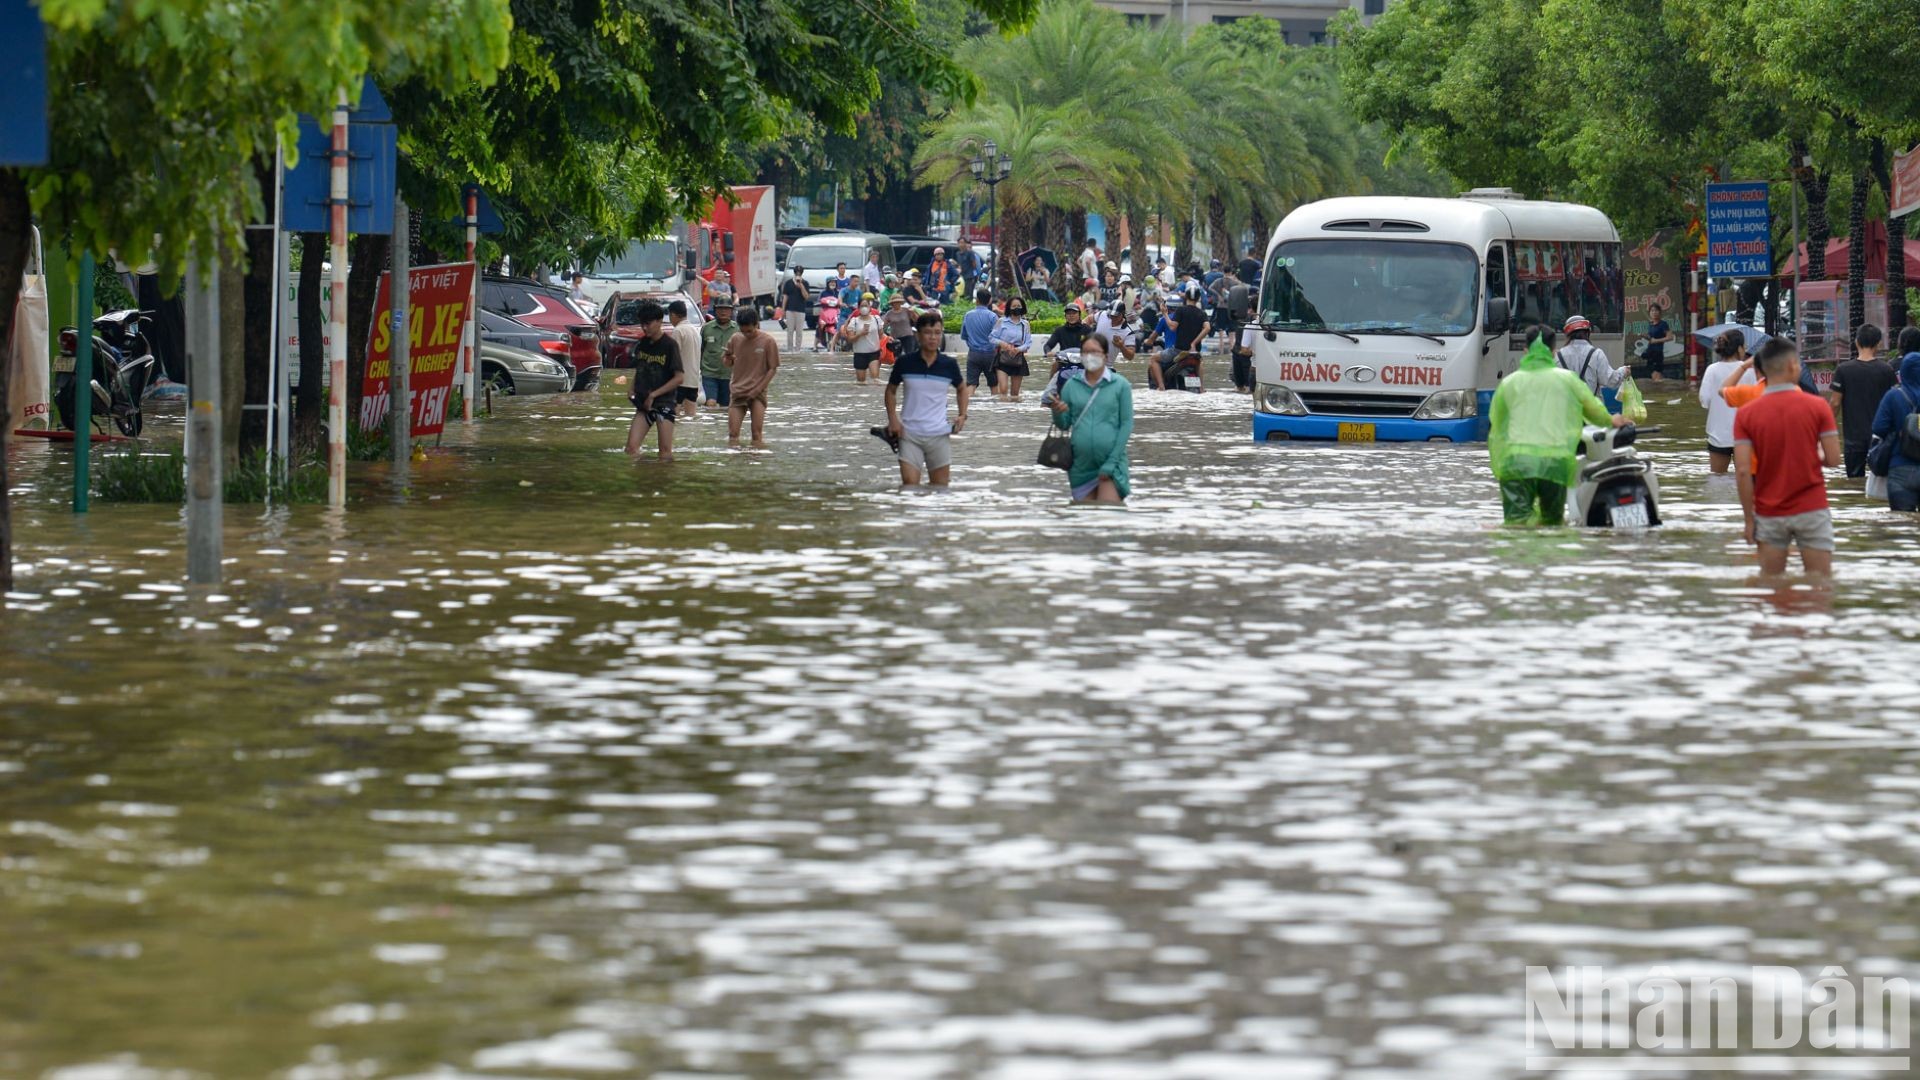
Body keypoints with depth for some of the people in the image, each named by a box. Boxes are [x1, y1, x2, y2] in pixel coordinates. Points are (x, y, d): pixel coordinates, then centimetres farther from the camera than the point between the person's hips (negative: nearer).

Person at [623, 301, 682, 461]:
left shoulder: (669, 345, -9)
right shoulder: (641, 344, 8)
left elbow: (679, 377, -11)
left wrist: (653, 395, -13)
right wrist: (633, 391, 4)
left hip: (664, 402, -5)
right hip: (643, 403, 5)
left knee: (665, 451, -6)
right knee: (631, 447, -6)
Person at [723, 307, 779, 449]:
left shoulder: (767, 341, -6)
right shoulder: (736, 339, 4)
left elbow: (773, 368, -3)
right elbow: (728, 364, 13)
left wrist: (758, 389, -11)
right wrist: (728, 358, -11)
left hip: (757, 394, -3)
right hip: (738, 392, 3)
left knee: (757, 435, -9)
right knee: (733, 435, -2)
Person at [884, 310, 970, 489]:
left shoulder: (949, 365, 0)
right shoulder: (904, 363, -3)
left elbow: (962, 389, 19)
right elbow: (891, 390, 11)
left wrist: (962, 415, 4)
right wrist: (892, 419, -2)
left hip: (939, 435, 2)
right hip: (909, 434, -2)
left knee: (940, 488, 8)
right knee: (909, 484, -12)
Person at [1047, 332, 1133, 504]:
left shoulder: (1120, 385, -2)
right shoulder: (1071, 385, 5)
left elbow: (1126, 424, -2)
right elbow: (1064, 425, 10)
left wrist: (1111, 463, -9)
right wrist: (1058, 413, -14)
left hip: (1110, 460, -3)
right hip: (1081, 464, 3)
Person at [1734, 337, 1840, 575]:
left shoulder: (1746, 415, -4)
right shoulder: (1817, 406, -6)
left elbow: (1743, 471, -9)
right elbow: (1833, 460, -6)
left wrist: (1749, 518, -3)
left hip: (1769, 515, 1)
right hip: (1812, 510, -1)